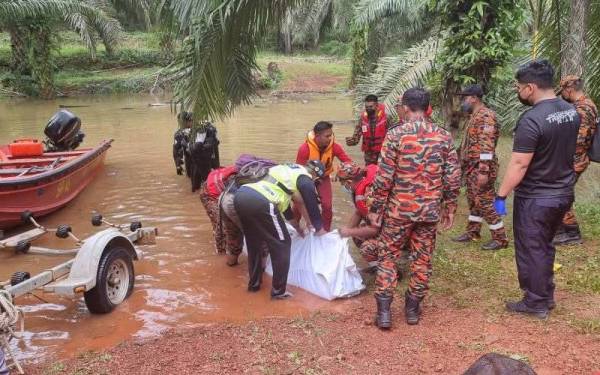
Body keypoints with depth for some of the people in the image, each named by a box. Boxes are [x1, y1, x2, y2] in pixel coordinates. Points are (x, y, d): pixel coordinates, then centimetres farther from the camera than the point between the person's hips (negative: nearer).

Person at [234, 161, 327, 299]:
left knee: (254, 242, 26)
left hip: (240, 195, 8)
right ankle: (278, 291, 14)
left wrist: (298, 228, 51)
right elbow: (313, 208, 13)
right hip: (260, 203, -8)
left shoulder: (287, 169, 33)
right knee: (282, 245, 9)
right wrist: (322, 234, 29)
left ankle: (254, 283, 37)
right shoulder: (305, 180, 10)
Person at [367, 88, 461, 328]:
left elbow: (383, 178, -11)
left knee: (387, 256, 10)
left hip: (398, 209, -3)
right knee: (422, 259, 14)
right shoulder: (444, 136, 0)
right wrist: (449, 208, 13)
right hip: (430, 210, 3)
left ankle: (384, 311, 8)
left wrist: (375, 209, -2)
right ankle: (413, 308, 24)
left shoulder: (395, 134, -10)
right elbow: (453, 178, 1)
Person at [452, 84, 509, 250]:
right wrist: (464, 165, 23)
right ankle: (473, 232, 28)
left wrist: (483, 171, -29)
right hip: (471, 167, 10)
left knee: (485, 202, -6)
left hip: (481, 167, -10)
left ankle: (500, 238, 3)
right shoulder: (474, 116, 15)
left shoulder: (486, 116, -17)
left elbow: (487, 145, -25)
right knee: (473, 201, 17)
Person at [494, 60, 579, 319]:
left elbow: (519, 164, -24)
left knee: (531, 250, 7)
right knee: (545, 246, 22)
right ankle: (546, 295, 34)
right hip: (563, 192, 8)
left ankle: (535, 303, 19)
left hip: (535, 198, -8)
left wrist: (501, 195, -17)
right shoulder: (571, 111, 3)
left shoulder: (531, 119, -24)